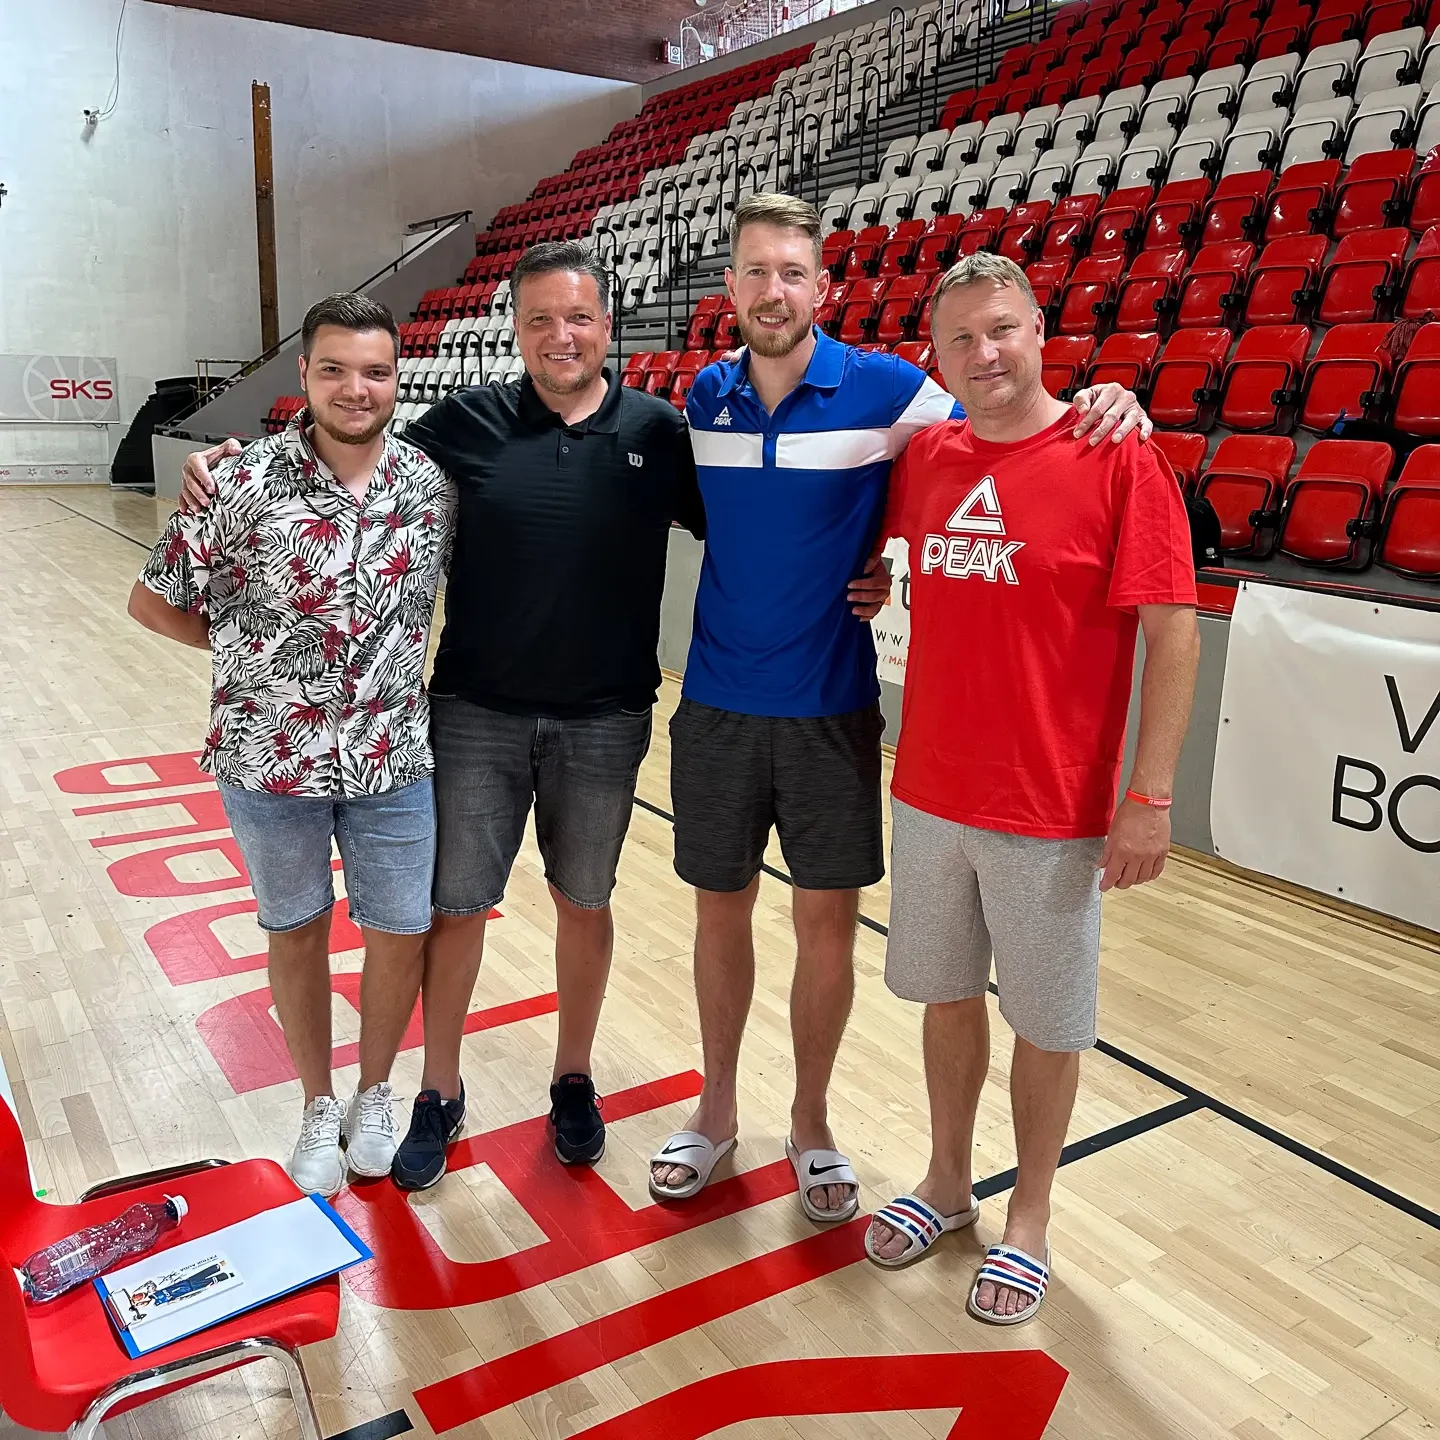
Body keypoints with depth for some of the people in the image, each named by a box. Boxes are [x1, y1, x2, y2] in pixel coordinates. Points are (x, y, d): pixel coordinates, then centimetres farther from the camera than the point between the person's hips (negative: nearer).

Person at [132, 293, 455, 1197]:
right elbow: (152, 601, -3)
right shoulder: (245, 487, -13)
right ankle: (319, 1108, 35)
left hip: (392, 758, 2)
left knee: (400, 933, 9)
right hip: (271, 757, -1)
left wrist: (393, 659, 1)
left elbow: (452, 590, 12)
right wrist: (256, 653, -2)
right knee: (298, 932, 15)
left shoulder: (433, 486, -6)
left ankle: (374, 1095, 35)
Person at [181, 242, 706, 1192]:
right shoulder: (471, 422, -2)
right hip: (478, 711, 0)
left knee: (584, 902, 14)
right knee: (456, 902, 9)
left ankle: (574, 1080, 36)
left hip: (605, 716, 0)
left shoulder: (659, 430, -2)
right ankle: (440, 1094, 30)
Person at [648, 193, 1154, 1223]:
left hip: (830, 710, -2)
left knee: (829, 920, 6)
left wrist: (1032, 458, -17)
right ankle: (717, 1111, 33)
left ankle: (811, 1120, 30)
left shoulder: (886, 389, -7)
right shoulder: (705, 399, 4)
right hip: (717, 706, 3)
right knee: (721, 910, 13)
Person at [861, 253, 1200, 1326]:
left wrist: (1149, 797, -14)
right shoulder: (923, 460, 2)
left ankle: (1030, 1217, 33)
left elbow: (1173, 633, -12)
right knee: (947, 995, 18)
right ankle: (947, 1183, 39)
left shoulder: (1117, 460, -11)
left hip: (1053, 813, -4)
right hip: (929, 795, 5)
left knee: (1046, 1023, 12)